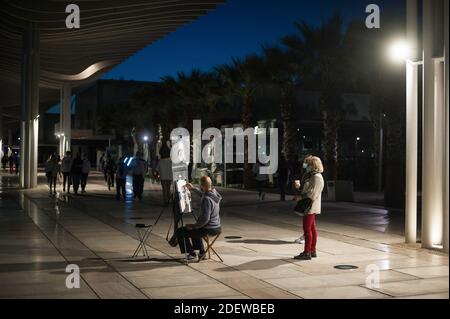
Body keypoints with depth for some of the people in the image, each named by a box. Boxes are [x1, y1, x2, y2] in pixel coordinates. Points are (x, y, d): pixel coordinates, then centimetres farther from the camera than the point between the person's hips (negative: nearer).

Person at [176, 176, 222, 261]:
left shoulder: (207, 199, -28)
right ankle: (201, 251, 33)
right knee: (195, 229, 36)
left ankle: (192, 253, 9)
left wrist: (193, 226, -17)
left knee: (180, 231, 2)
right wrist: (193, 189, 28)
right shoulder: (214, 193, -1)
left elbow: (205, 219, -30)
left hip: (209, 229, -9)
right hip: (217, 227, 9)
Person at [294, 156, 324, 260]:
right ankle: (312, 250, 20)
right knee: (312, 229, 14)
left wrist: (301, 197, -17)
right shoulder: (313, 176, 17)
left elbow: (312, 194, -22)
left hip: (311, 207, -11)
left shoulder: (317, 177, -16)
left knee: (307, 229, -9)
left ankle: (307, 253, -8)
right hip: (310, 207, 11)